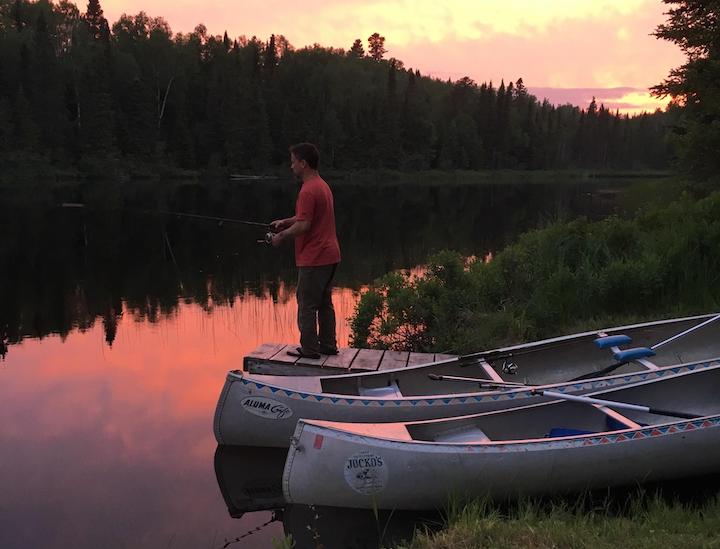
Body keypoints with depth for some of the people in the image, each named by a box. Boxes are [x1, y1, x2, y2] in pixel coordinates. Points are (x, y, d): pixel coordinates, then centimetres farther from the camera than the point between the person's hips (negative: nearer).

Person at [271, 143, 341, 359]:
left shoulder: (308, 190, -19)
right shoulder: (322, 185, 13)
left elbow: (304, 225, -23)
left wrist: (281, 236, -9)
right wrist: (285, 222, 13)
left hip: (313, 258, -10)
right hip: (329, 255, 10)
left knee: (307, 305, 0)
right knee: (324, 303, 16)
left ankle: (309, 349, 6)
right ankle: (328, 345, 22)